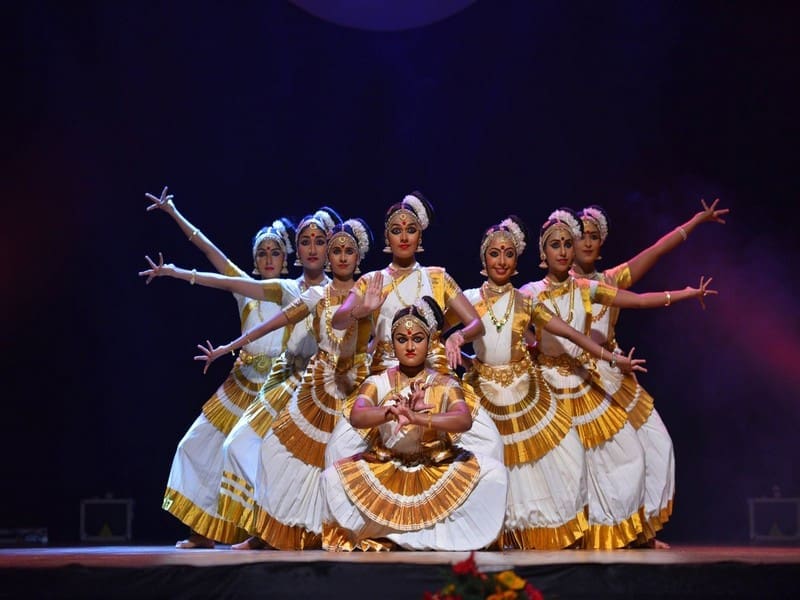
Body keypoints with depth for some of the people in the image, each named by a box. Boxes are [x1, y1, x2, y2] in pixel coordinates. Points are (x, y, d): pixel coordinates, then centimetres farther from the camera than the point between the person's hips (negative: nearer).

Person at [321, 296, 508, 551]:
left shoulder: (444, 384, -3)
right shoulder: (378, 383, -2)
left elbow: (465, 420, -23)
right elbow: (356, 417, -21)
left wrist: (417, 418, -39)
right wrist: (391, 412, -40)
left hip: (438, 469, 0)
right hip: (385, 469, 0)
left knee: (494, 471, -20)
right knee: (333, 477, -22)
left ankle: (445, 533, -4)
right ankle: (376, 531, -2)